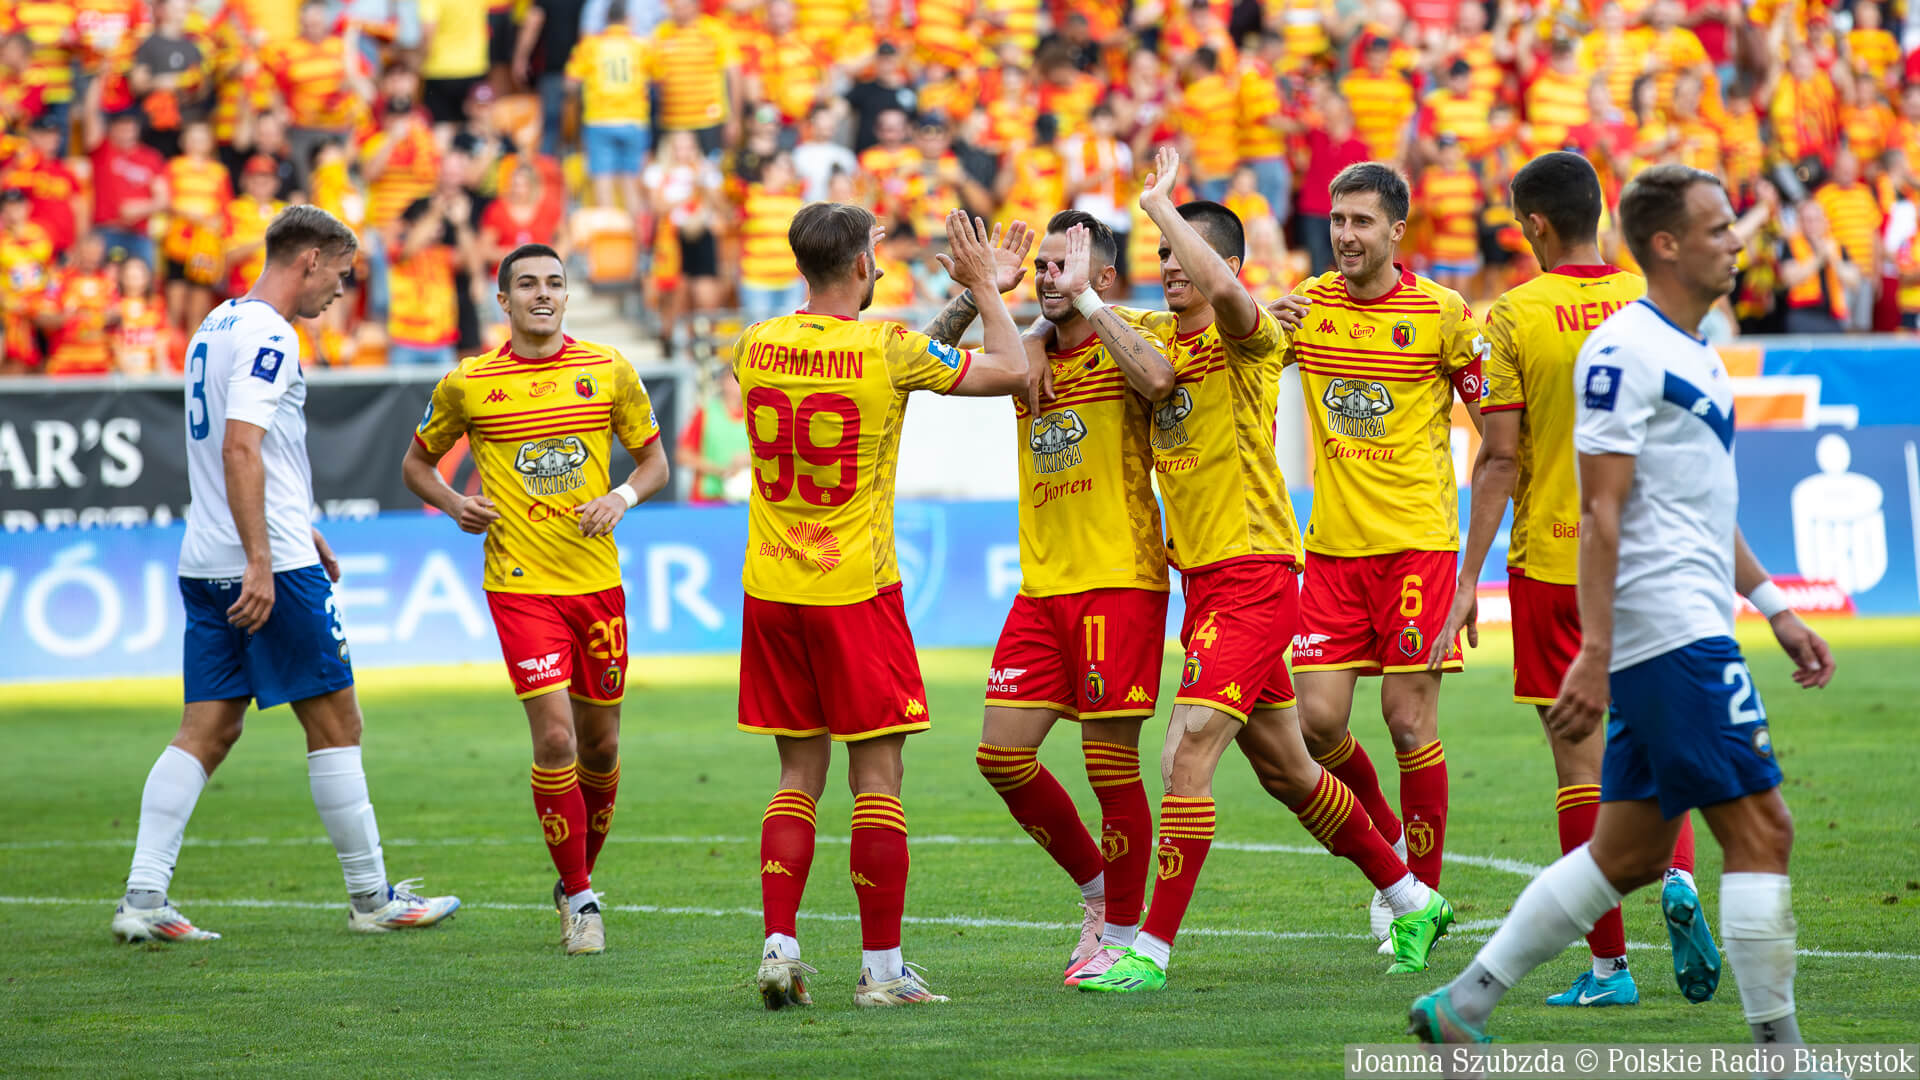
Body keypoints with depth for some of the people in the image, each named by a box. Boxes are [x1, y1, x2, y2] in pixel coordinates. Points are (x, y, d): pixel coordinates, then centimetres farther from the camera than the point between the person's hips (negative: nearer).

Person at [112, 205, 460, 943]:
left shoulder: (217, 326, 18)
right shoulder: (268, 336, -12)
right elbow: (241, 449, -22)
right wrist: (262, 563, -26)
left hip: (206, 567, 9)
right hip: (272, 567, -9)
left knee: (207, 730, 5)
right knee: (336, 723, 1)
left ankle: (143, 900, -4)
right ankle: (371, 897, 7)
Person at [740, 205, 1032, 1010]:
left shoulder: (756, 347, 2)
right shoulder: (887, 348, -12)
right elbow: (1013, 371, -5)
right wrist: (983, 287, 10)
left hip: (772, 592, 4)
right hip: (855, 591, -4)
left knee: (799, 776, 11)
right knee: (877, 777, 1)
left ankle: (778, 949, 2)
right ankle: (882, 968, 2)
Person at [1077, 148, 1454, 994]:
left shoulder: (1247, 341, -11)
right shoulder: (1159, 339, 12)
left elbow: (1220, 286, -33)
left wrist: (1159, 203, -24)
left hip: (1253, 574, -9)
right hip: (1202, 576, 9)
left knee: (1187, 758, -17)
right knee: (1283, 769, 17)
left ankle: (1151, 951, -16)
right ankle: (1412, 899, 32)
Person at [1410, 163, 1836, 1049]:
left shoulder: (1694, 356, 19)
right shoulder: (1624, 351, -12)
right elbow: (1601, 511, -17)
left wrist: (1772, 605, 23)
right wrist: (1594, 655, -21)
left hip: (1691, 629, 10)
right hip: (1674, 637, -10)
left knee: (1627, 855, 10)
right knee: (1760, 832, -9)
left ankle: (1460, 1007, 14)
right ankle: (1778, 1051, -5)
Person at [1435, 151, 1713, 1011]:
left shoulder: (1515, 316, -6)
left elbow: (1499, 457, -8)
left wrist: (1470, 580, -3)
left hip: (1552, 558, -3)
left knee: (1581, 756, 1)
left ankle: (1608, 964, 3)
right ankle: (1677, 877, -13)